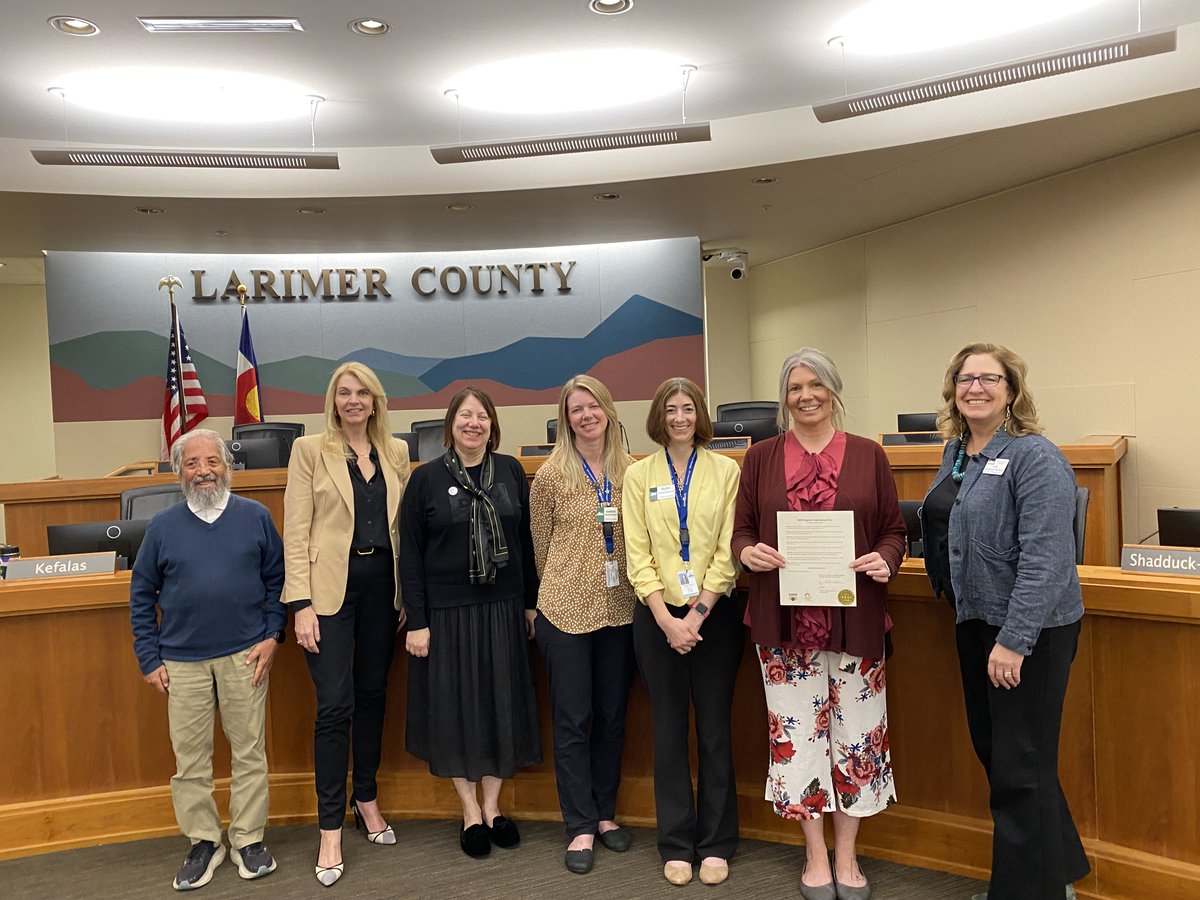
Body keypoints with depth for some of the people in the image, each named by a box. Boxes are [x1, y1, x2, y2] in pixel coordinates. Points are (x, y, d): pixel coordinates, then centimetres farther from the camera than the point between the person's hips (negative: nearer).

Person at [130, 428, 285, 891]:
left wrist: (272, 635, -4)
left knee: (249, 752, 6)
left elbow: (277, 580, 5)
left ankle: (249, 840, 22)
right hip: (182, 661, 1)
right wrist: (149, 658, 3)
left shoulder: (256, 517, 0)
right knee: (190, 757, 8)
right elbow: (141, 596, 7)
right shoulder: (163, 526, 2)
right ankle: (203, 842, 25)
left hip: (245, 656, -1)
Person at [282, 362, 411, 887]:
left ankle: (366, 800, 32)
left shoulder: (396, 452, 9)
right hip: (331, 587, -4)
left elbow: (405, 527, 10)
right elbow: (296, 532, -6)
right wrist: (301, 604, -12)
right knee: (335, 705, -5)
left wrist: (408, 594, 6)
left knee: (372, 695, 14)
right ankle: (330, 830, 8)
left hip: (383, 585, 4)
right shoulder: (310, 450, -1)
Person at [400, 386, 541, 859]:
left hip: (503, 609, 2)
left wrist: (531, 602, 6)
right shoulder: (426, 478, -4)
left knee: (502, 703, 9)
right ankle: (470, 812, 25)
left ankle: (492, 806, 28)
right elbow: (410, 555, -4)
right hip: (447, 612, -2)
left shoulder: (510, 471, 3)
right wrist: (417, 621, -7)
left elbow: (526, 540, 7)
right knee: (455, 706, 7)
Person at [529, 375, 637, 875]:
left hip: (619, 608, 3)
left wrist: (636, 588, 8)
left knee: (612, 717, 13)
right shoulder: (551, 475, -5)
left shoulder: (629, 469, 2)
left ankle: (605, 814, 29)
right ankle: (581, 828, 16)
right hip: (565, 609, -3)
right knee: (573, 721, 4)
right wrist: (557, 588, 9)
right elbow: (540, 544, 3)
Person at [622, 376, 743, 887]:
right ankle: (677, 846, 20)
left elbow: (727, 550, -3)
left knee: (715, 730, 6)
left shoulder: (725, 470, 2)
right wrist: (667, 619, -10)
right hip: (658, 616, 1)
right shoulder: (639, 476, 4)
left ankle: (716, 844, 21)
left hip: (713, 614, 0)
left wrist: (698, 612, -11)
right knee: (669, 731, 7)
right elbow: (638, 555, -1)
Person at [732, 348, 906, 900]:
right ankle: (815, 855, 27)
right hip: (785, 621, 0)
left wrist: (885, 560, -14)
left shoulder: (868, 456, 4)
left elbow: (894, 530, 7)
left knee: (855, 731, 9)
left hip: (854, 620, 0)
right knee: (795, 732, 8)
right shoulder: (761, 457, 5)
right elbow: (742, 529, 7)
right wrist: (748, 552, -14)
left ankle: (846, 856, 29)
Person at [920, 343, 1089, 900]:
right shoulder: (956, 453, 9)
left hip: (1028, 629, -9)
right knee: (991, 750, 19)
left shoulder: (1034, 457, -16)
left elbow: (1045, 559, -23)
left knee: (1020, 769, 2)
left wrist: (1014, 641, -25)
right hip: (974, 622, 9)